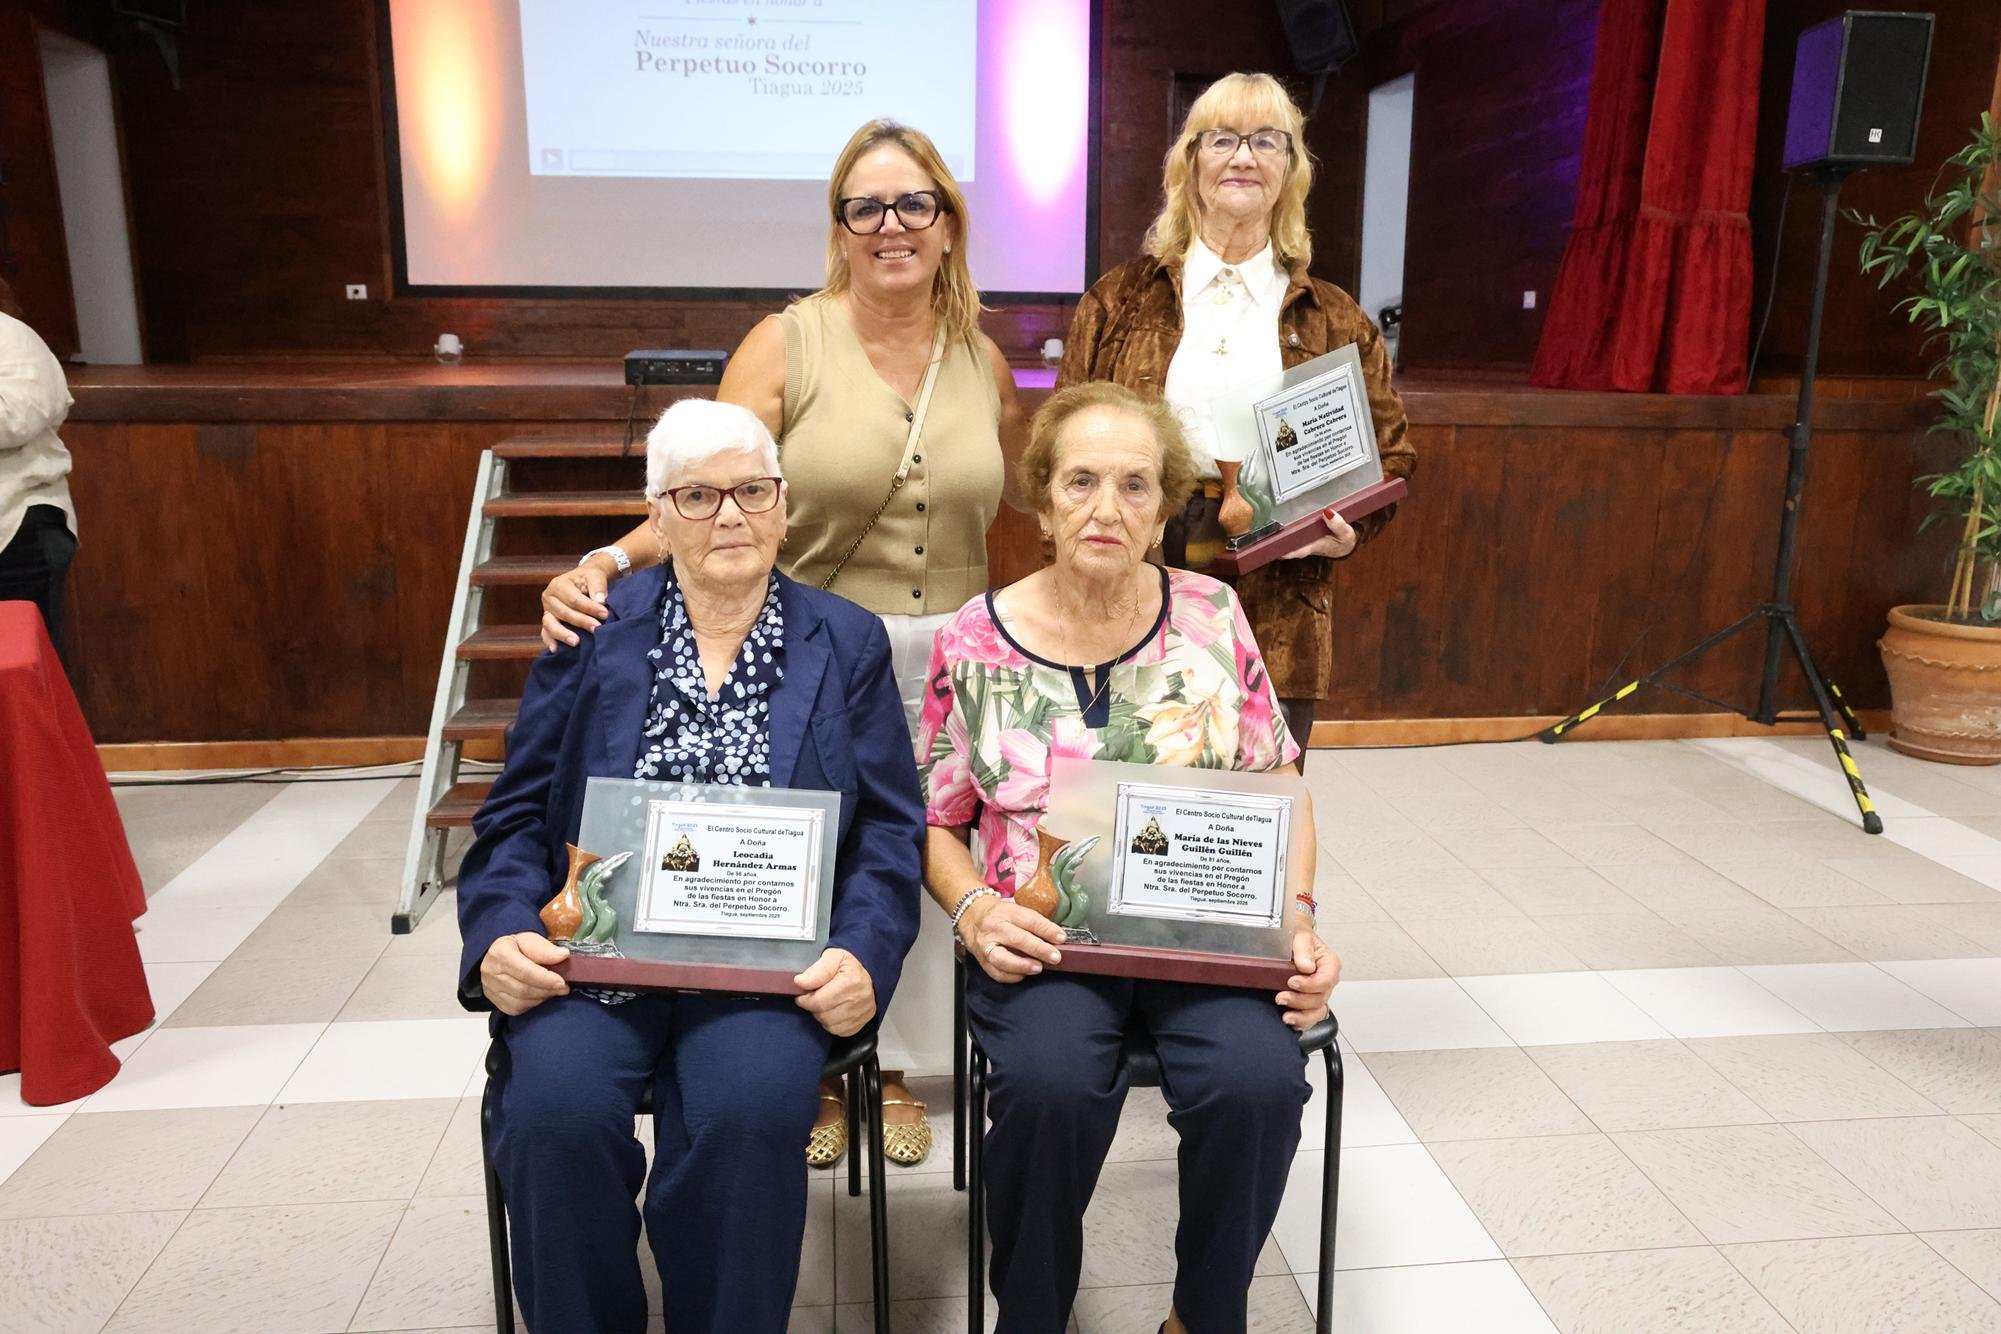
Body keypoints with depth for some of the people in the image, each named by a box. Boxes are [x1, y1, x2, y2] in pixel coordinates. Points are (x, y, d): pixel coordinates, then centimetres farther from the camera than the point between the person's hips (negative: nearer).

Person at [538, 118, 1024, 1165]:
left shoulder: (983, 362, 6)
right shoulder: (787, 343, -6)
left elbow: (1017, 513, 19)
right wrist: (609, 563, -29)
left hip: (946, 660, 3)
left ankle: (894, 1067, 33)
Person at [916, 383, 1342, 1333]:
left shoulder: (1211, 618, 4)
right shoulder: (974, 643, 1)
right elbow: (937, 822, 8)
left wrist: (1297, 916, -5)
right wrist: (974, 911, -11)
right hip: (1043, 937, -1)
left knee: (1259, 1082, -27)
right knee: (1052, 1086, -31)